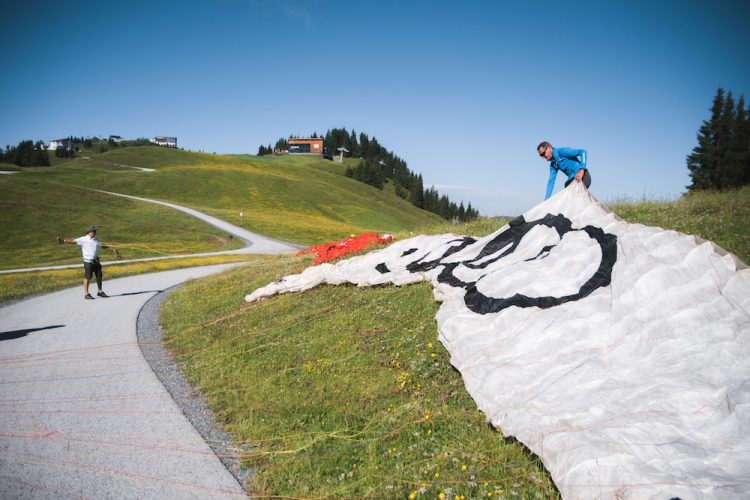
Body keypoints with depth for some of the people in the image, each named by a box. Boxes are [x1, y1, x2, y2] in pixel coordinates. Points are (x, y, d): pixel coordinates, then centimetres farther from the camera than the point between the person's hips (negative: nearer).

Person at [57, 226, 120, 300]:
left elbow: (103, 246, 26)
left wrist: (112, 249, 31)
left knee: (99, 276, 11)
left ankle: (100, 292, 25)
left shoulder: (96, 240, 12)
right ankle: (86, 294, 4)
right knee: (87, 277, -2)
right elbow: (73, 242, -16)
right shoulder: (83, 239, -6)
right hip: (88, 261, -6)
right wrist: (64, 240, -31)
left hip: (96, 261, 6)